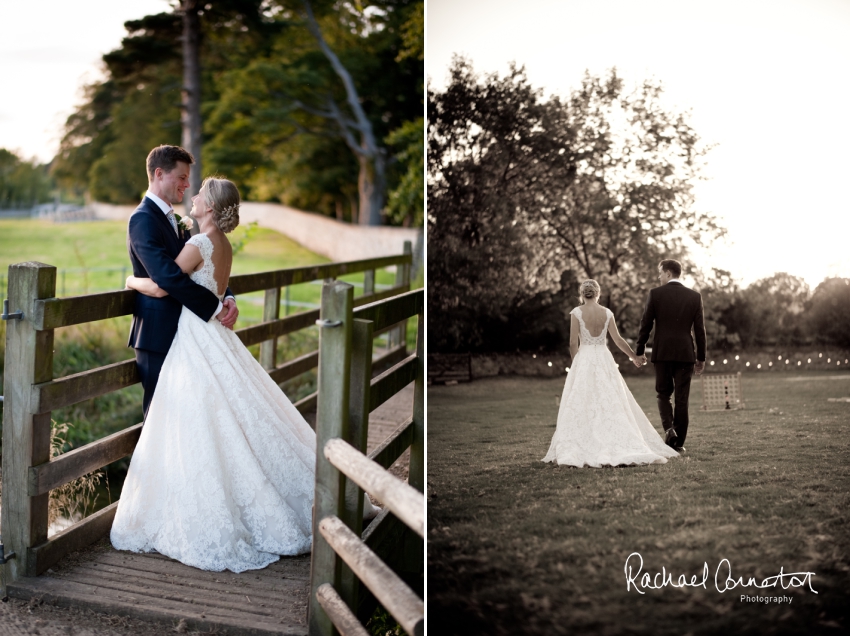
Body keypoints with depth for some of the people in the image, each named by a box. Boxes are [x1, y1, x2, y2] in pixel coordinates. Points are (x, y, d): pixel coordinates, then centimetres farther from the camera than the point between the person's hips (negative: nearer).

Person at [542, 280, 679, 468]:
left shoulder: (577, 313, -5)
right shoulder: (607, 313, 3)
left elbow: (573, 343, -6)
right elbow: (618, 340, 5)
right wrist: (634, 356, 18)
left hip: (583, 360, -2)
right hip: (604, 360, 2)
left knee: (582, 406, 0)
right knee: (611, 405, 7)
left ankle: (578, 450, -5)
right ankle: (621, 446, 4)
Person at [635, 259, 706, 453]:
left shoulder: (655, 293, -3)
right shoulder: (694, 296, 3)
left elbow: (646, 324, -2)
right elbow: (699, 329, 4)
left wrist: (640, 350, 9)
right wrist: (701, 357, 11)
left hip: (662, 352, -1)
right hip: (685, 353, 1)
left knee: (663, 394, 13)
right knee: (681, 398, 6)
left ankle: (669, 428, -10)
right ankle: (679, 442, 7)